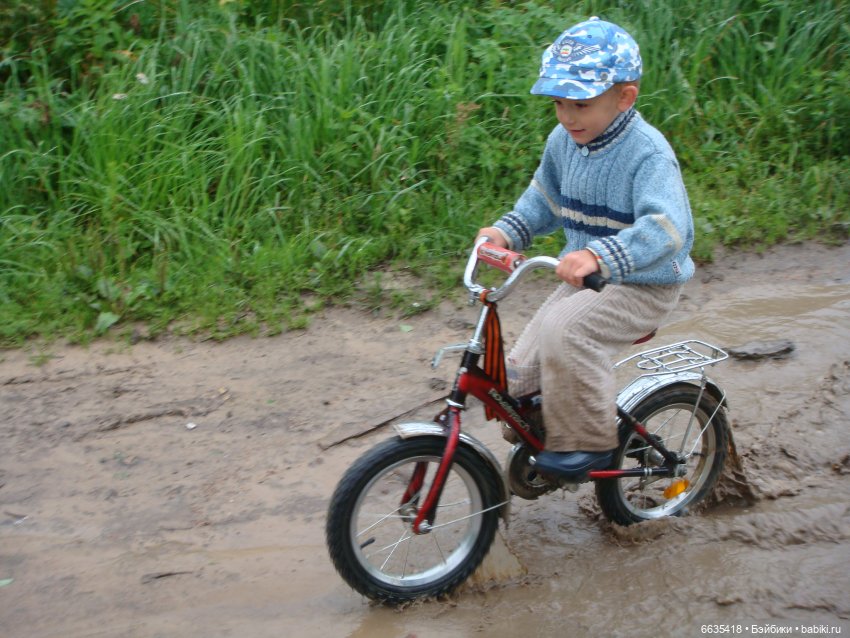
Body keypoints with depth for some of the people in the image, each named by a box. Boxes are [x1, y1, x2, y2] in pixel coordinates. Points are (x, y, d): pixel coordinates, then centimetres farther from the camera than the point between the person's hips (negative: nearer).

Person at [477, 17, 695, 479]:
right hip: (584, 281, 8)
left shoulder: (648, 153, -22)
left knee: (565, 329, -32)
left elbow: (665, 228, -36)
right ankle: (535, 446, 27)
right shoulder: (563, 141, 0)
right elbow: (544, 201, 15)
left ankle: (589, 443, -14)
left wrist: (598, 257, -52)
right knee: (523, 376, 0)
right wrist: (506, 232, -5)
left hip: (645, 287, -7)